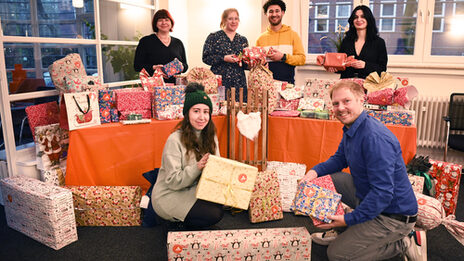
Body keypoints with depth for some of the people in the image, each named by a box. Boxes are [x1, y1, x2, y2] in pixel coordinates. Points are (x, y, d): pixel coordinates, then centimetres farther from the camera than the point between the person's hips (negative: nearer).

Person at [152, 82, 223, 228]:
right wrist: (197, 167, -33)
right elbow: (172, 181, -20)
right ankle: (180, 222, 3)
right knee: (215, 214, -23)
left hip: (195, 191, 7)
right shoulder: (175, 140, -19)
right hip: (169, 196, -7)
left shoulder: (210, 137, 1)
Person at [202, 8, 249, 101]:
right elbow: (206, 58, -4)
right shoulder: (214, 37, 3)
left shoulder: (243, 40, 15)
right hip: (219, 82, -3)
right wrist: (224, 58, -15)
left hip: (239, 83, 3)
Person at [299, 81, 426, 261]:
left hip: (394, 215, -9)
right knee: (323, 179, 8)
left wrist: (349, 219, -27)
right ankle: (341, 231, 19)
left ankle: (403, 243, 2)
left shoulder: (375, 138, -30)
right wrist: (315, 171, -5)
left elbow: (383, 192, -32)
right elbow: (339, 159, 15)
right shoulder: (350, 129, 1)